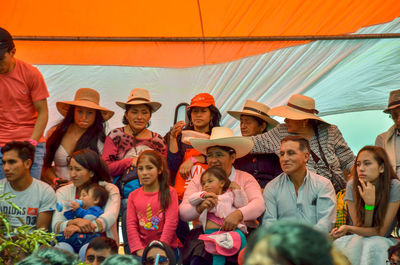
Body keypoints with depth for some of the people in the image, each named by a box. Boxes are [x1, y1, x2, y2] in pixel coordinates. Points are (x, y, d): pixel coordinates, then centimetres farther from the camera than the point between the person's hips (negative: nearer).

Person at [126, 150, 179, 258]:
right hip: (142, 248, 2)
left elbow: (171, 222, -6)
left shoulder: (169, 193, 0)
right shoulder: (133, 195, 9)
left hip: (166, 248, -2)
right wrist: (138, 249, -8)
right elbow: (131, 224, 4)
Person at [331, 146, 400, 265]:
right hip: (359, 239, 1)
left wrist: (348, 228, -30)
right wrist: (369, 204, -28)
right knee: (339, 243, -33)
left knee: (373, 244, -36)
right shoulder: (352, 185, -10)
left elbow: (380, 232, -16)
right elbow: (360, 228, -11)